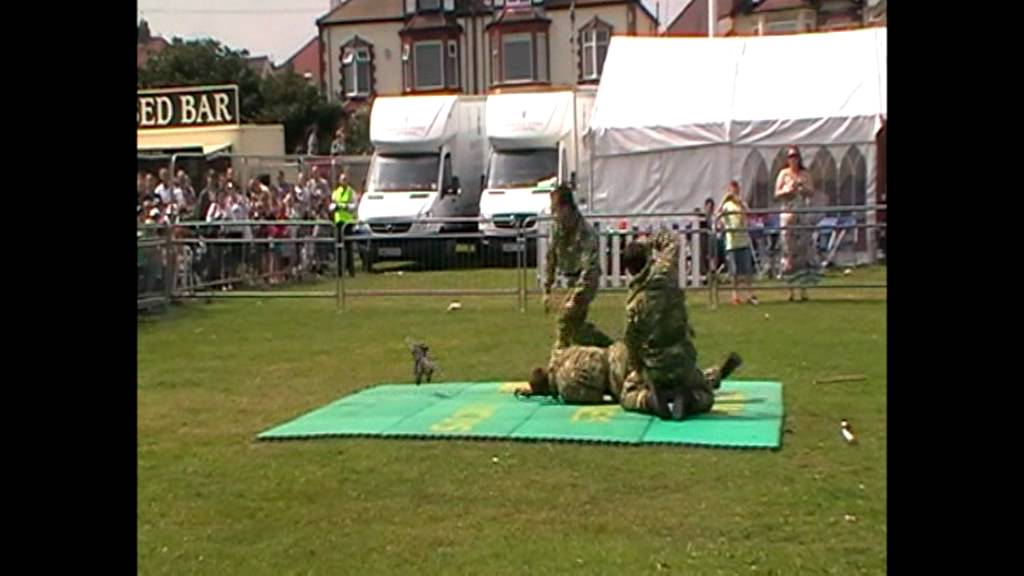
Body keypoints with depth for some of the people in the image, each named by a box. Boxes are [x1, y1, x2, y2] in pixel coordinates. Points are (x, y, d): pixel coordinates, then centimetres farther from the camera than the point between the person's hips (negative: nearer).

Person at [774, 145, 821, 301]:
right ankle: (791, 289, 1)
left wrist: (804, 188, -11)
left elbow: (812, 193, 8)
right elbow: (776, 194, 2)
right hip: (788, 214, -2)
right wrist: (787, 190, -15)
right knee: (789, 250, -3)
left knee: (805, 249, -2)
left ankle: (804, 288, 2)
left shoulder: (805, 174, 9)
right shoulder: (784, 174, 4)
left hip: (803, 215, 2)